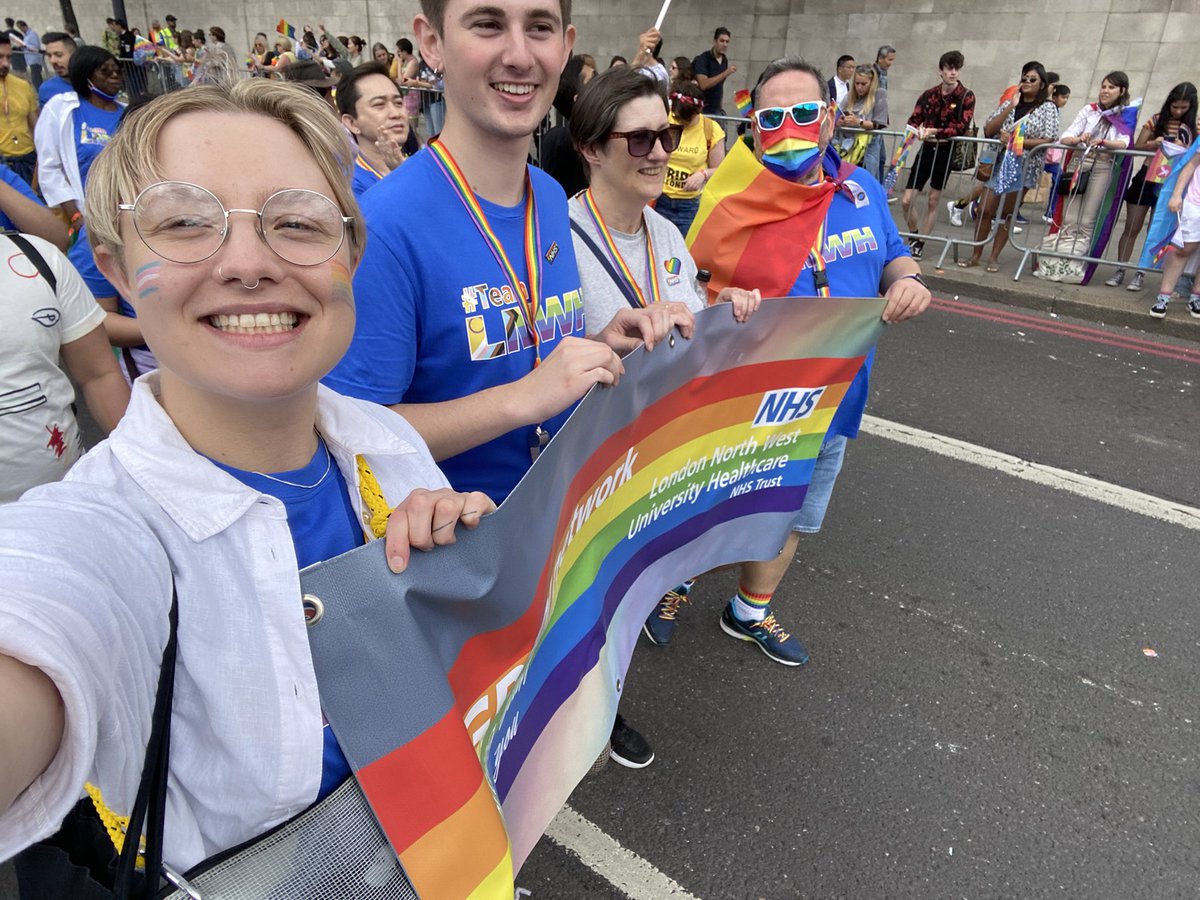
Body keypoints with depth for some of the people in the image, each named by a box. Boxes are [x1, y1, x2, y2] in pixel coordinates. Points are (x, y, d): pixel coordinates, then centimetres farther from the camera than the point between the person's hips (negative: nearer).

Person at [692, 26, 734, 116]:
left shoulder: (725, 60, 11)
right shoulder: (702, 59, -10)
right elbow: (703, 84, -24)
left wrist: (721, 107, 16)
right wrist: (725, 73, -28)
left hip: (717, 110, 7)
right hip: (703, 111, -7)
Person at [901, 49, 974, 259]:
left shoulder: (966, 97, -5)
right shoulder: (928, 95, 6)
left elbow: (961, 126, -15)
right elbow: (913, 120, 4)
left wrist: (935, 132, -24)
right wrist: (919, 130, -19)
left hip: (947, 151, -3)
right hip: (926, 149, 3)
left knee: (933, 201, 5)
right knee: (906, 200, -1)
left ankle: (920, 244, 15)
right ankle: (914, 236, 22)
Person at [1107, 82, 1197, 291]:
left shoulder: (1192, 129, 4)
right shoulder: (1156, 120, 3)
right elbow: (1137, 147, 4)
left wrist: (1182, 150, -15)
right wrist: (1153, 144, -14)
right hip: (1146, 178, 0)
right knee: (1131, 228, 2)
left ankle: (1140, 274, 8)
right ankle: (1120, 270, 9)